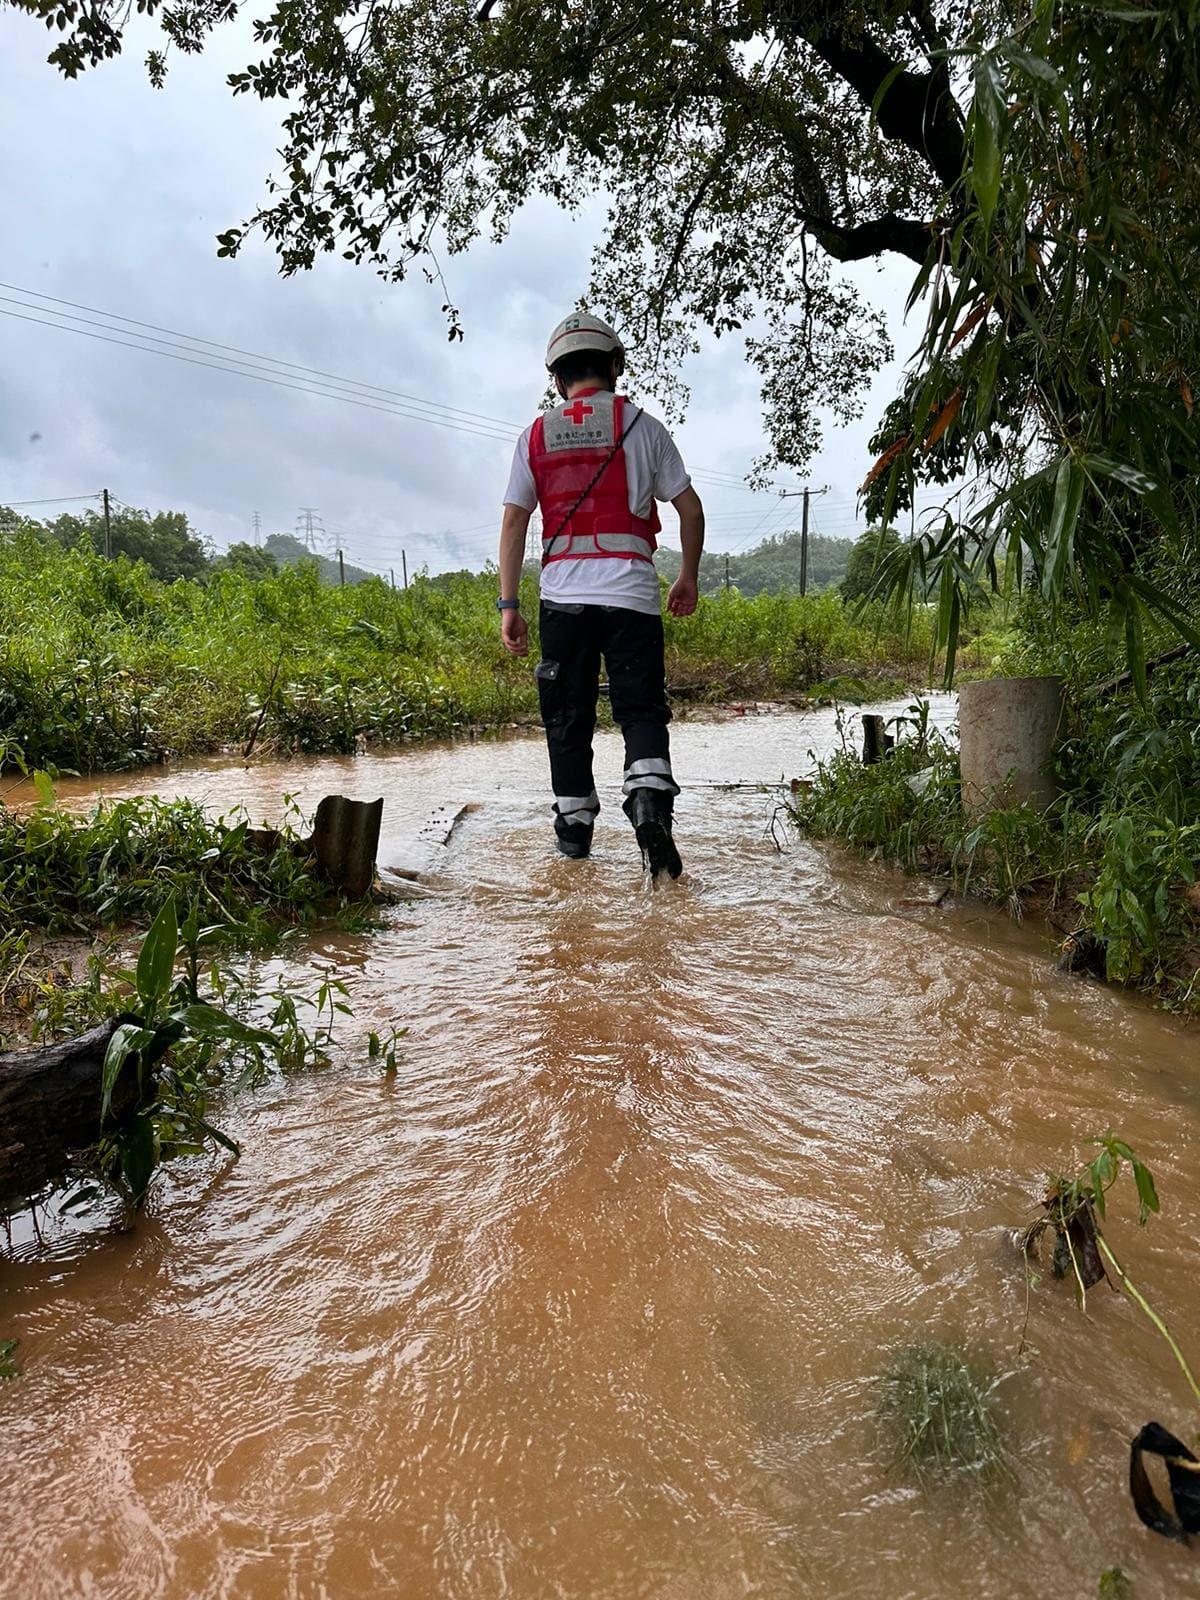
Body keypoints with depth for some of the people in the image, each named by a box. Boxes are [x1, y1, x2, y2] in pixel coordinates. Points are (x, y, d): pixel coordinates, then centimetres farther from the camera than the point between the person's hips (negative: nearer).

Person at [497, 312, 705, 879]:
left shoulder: (536, 436, 10)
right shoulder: (640, 425, 6)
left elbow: (513, 523, 5)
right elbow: (690, 509, 7)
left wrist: (509, 605, 7)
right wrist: (688, 578, 19)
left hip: (563, 595, 2)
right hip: (631, 591, -1)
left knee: (568, 715, 11)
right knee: (641, 709, 2)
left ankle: (573, 823, 17)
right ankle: (650, 801, -21)